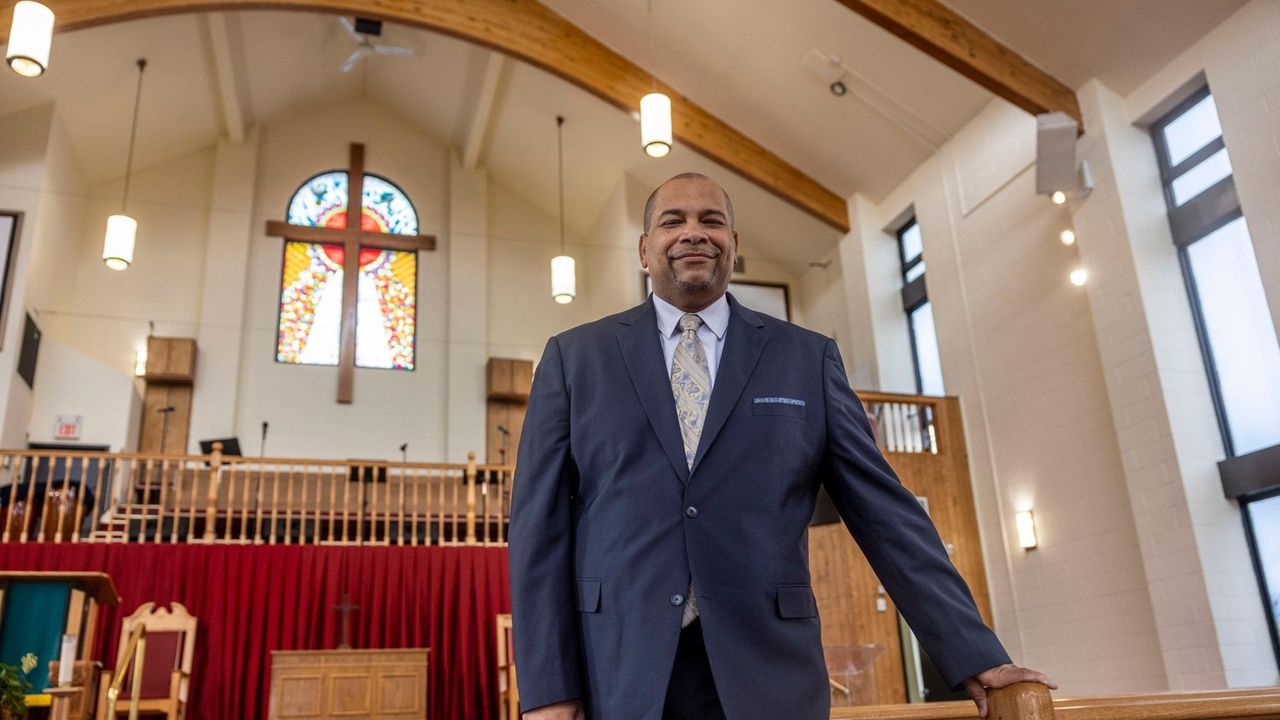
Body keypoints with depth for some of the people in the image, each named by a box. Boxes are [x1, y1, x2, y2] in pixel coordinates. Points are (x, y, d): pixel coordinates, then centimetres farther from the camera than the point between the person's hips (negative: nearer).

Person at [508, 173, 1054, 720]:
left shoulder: (808, 358, 6)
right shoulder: (573, 357, 5)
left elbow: (883, 510, 5)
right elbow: (542, 521, 1)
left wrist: (975, 656, 3)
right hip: (615, 676, 0)